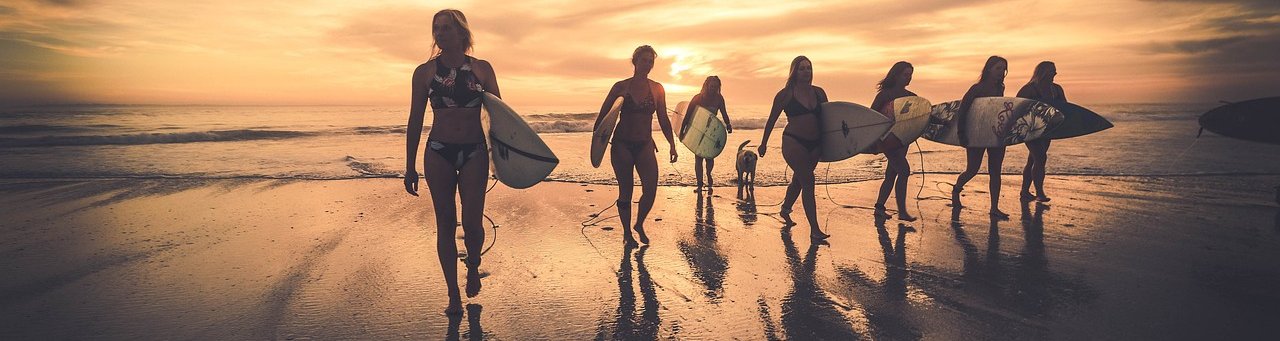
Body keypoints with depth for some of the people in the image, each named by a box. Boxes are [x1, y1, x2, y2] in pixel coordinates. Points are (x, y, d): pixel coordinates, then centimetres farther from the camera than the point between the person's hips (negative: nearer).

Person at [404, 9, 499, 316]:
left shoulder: (482, 68, 4)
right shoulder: (425, 71, 4)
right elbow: (415, 120, 7)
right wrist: (409, 166, 5)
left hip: (474, 152, -1)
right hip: (438, 152, 1)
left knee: (472, 222, -6)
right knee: (445, 224, 3)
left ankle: (473, 267, 28)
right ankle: (453, 295, 15)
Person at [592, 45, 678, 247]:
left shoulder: (657, 89, 4)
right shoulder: (621, 86, -2)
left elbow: (663, 120, 9)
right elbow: (603, 115, 3)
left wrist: (672, 144, 3)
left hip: (645, 145, 2)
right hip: (622, 145, -2)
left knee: (651, 189, -10)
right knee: (626, 191, 2)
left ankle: (639, 225, 17)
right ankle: (627, 234, 19)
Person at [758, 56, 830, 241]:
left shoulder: (819, 92, 10)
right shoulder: (785, 94, -4)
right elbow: (772, 119, 2)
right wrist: (764, 143, 5)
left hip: (815, 144, 6)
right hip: (793, 142, -6)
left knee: (799, 180, 20)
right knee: (808, 181, -12)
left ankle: (785, 210, 46)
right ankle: (814, 229, -10)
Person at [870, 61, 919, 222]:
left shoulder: (911, 97, 11)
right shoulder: (885, 94, -5)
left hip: (903, 138, 6)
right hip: (888, 138, -6)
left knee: (891, 175, 7)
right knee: (904, 170, -14)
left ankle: (879, 208, 17)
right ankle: (902, 211, -8)